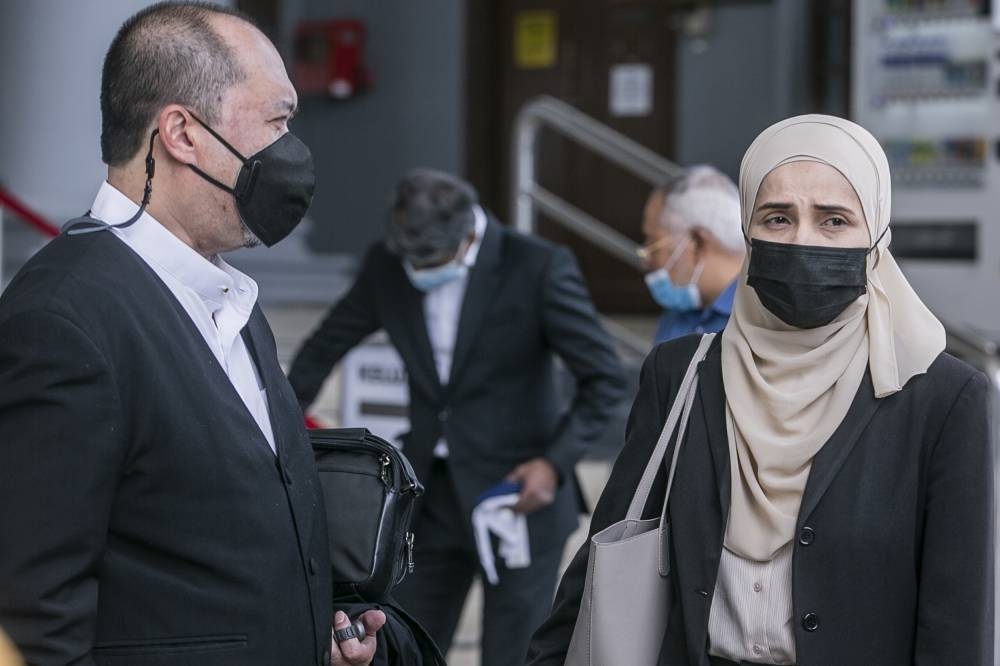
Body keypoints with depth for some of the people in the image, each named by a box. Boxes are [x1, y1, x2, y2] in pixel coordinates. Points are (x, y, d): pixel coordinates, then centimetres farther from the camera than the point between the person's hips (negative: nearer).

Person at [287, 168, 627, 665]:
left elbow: (604, 378, -10)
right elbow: (325, 346, 12)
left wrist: (556, 462, -19)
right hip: (432, 494, 5)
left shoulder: (538, 268, -14)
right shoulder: (387, 265, -1)